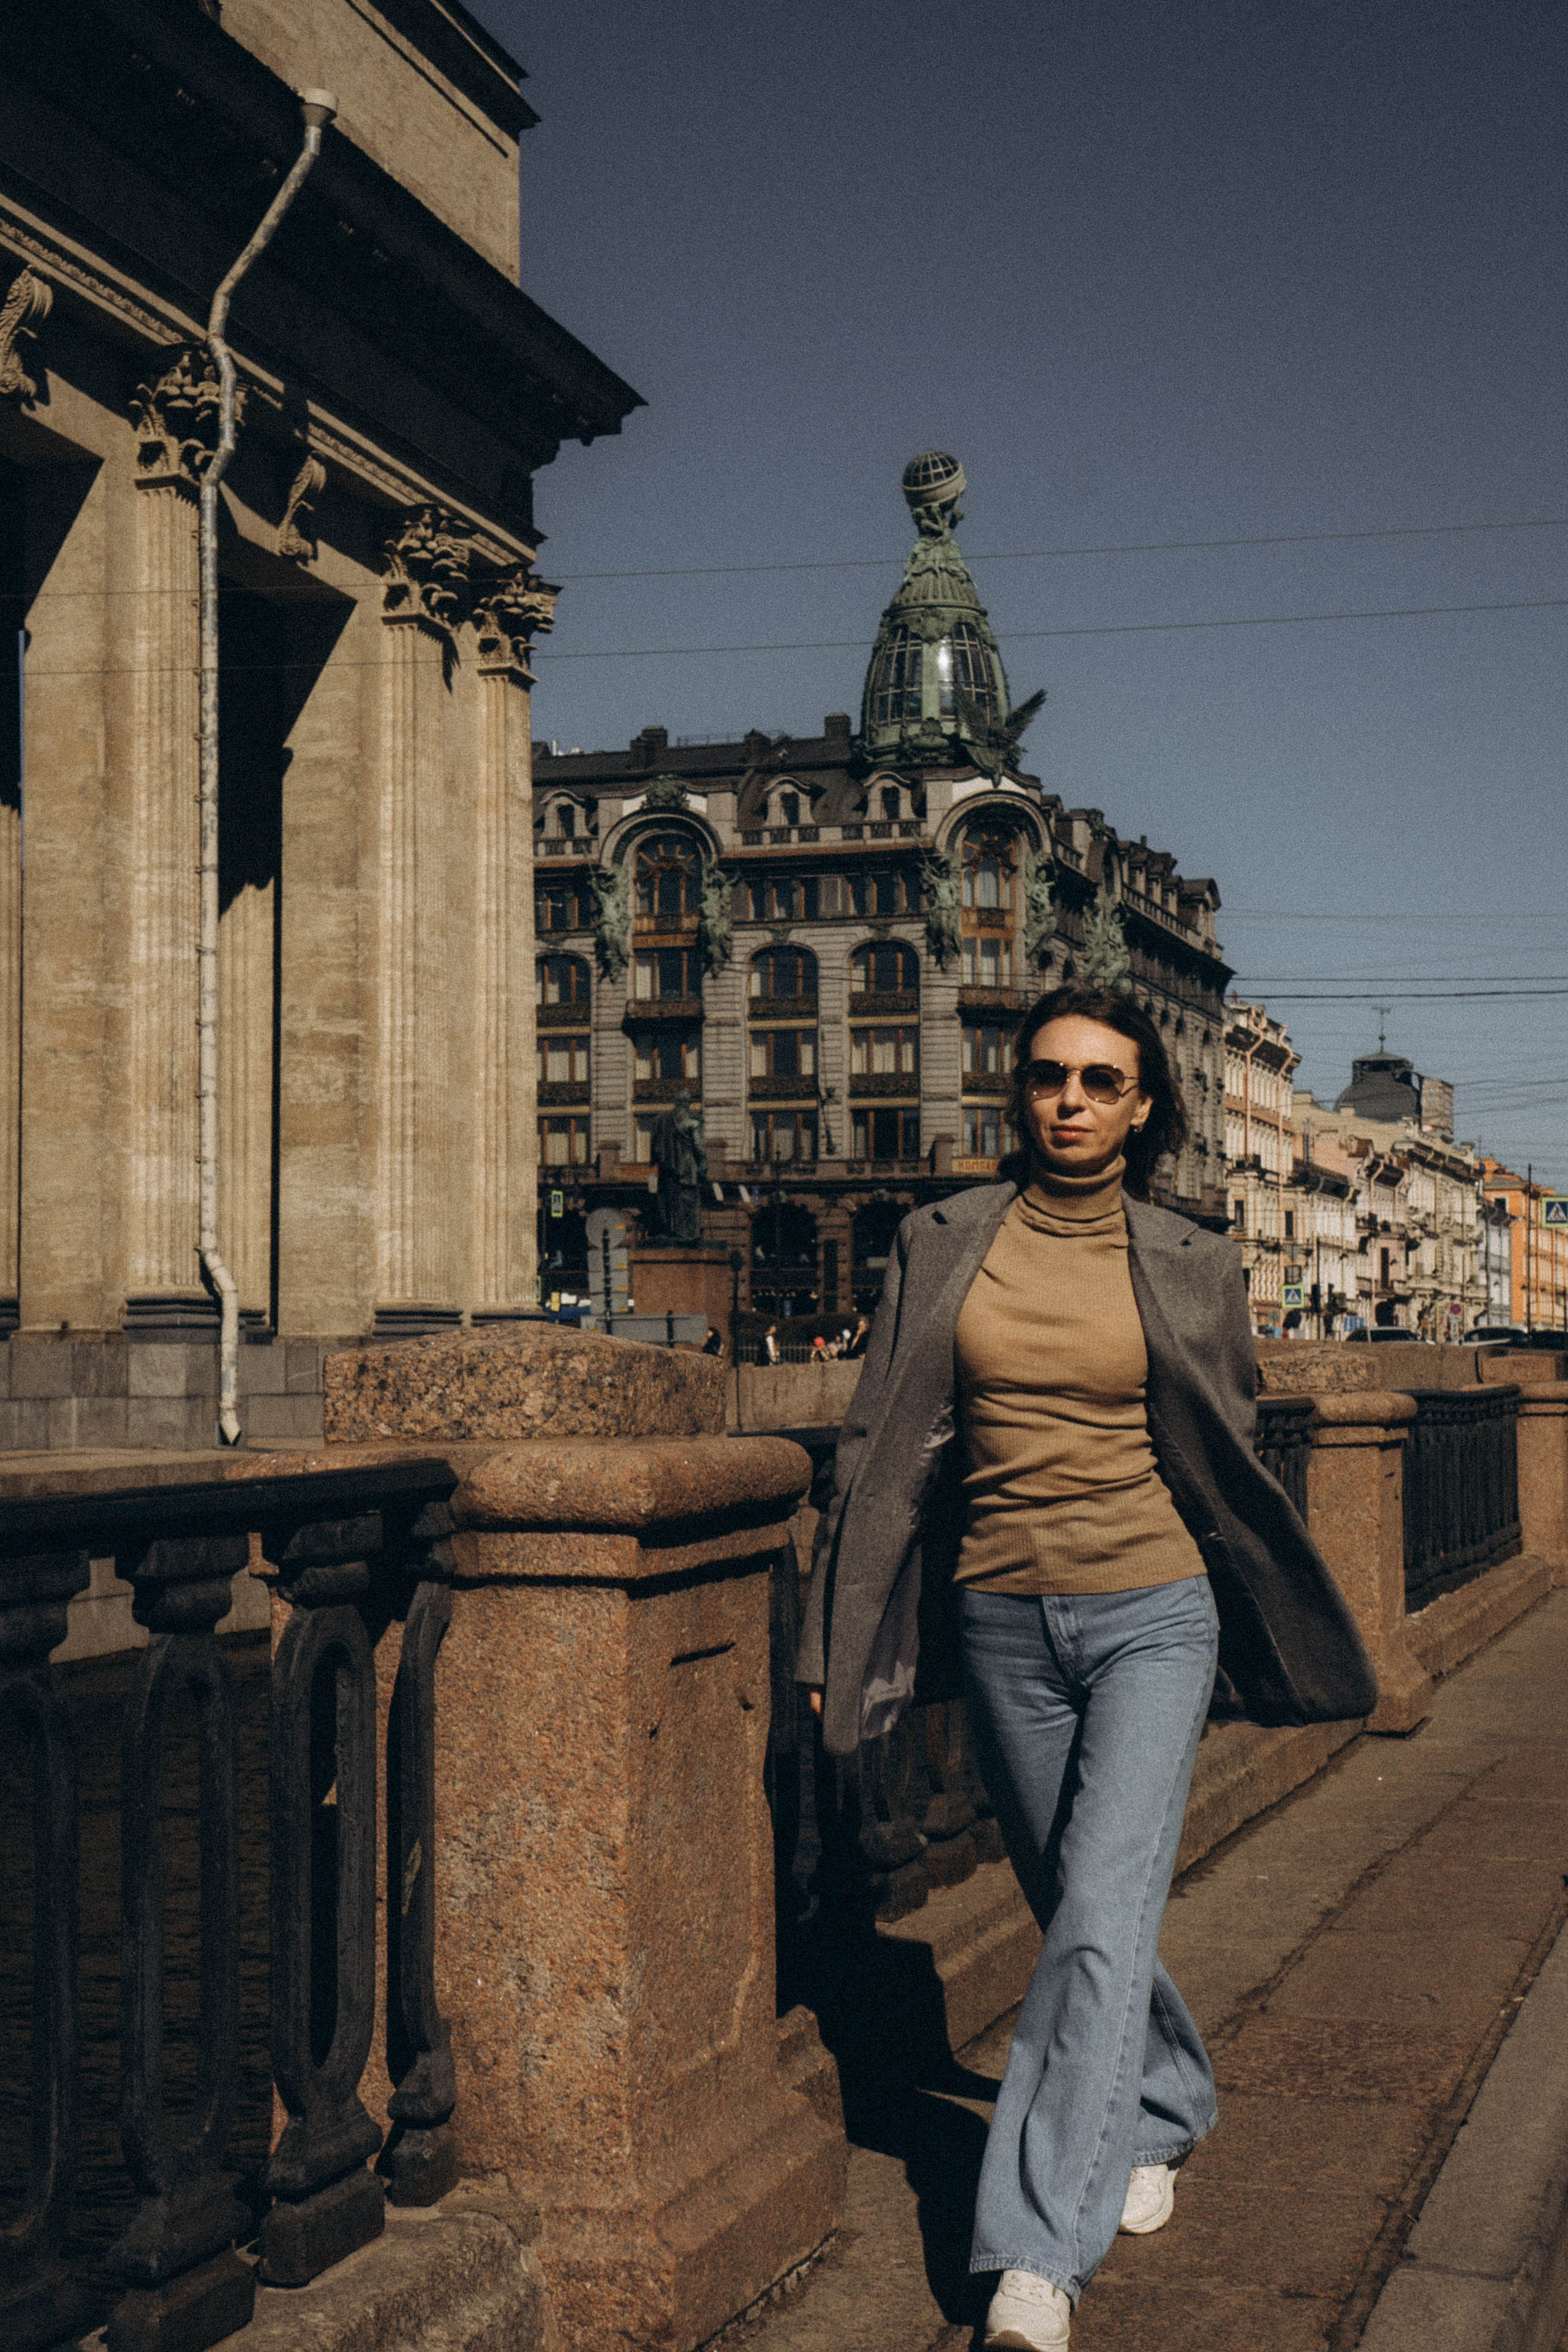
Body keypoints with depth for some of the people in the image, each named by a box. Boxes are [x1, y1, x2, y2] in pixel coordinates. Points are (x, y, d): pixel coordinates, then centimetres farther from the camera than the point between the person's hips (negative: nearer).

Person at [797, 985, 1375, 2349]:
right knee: (1074, 1911, 14)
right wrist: (842, 1644, 5)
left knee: (1103, 1917, -14)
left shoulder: (1191, 1269, 1)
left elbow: (1231, 1467, 11)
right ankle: (1167, 2111, 41)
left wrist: (1281, 1646, 16)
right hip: (1004, 1622, 3)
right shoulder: (943, 1246, 3)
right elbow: (888, 1451, 6)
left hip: (1153, 1615, -3)